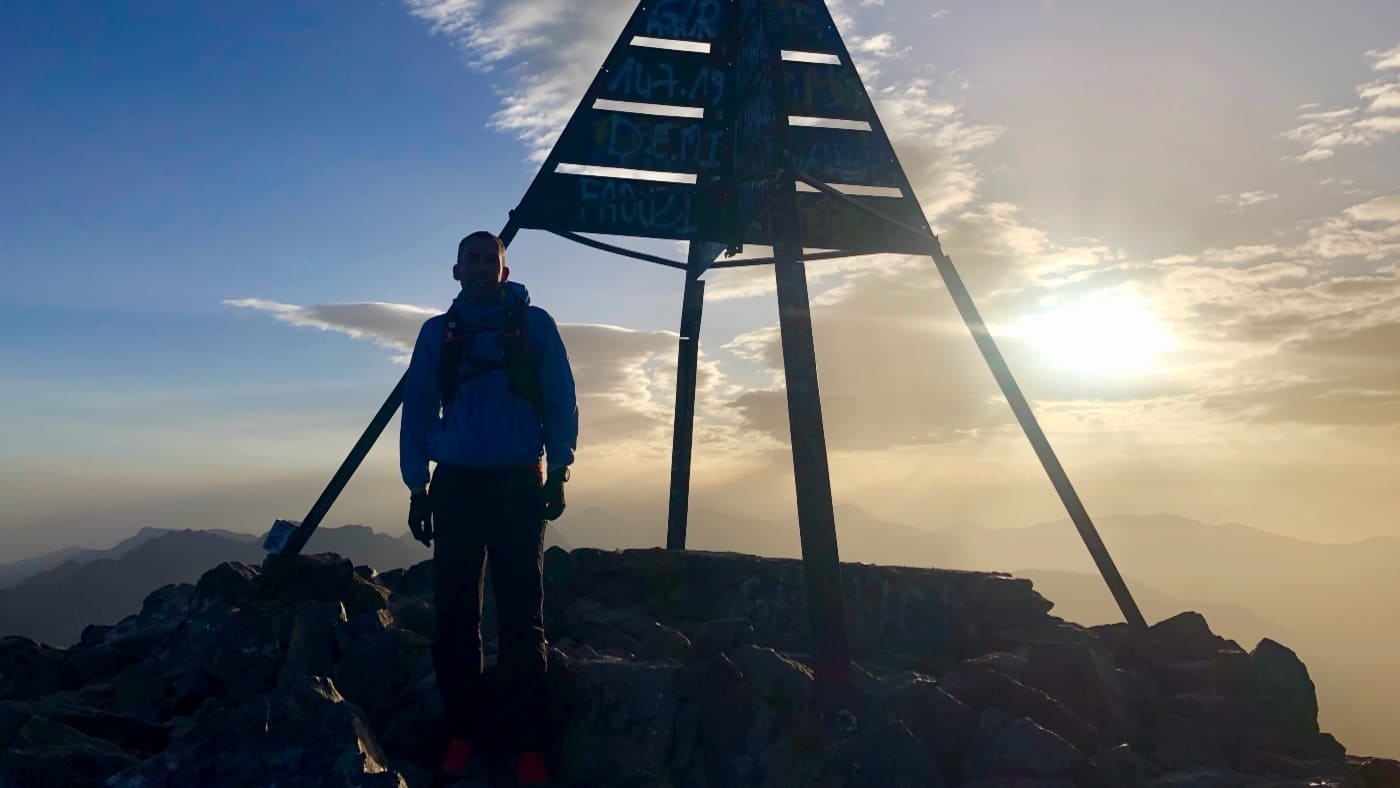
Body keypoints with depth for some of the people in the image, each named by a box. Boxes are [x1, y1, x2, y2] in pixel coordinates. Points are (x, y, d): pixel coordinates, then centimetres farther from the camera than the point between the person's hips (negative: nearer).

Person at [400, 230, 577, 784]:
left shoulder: (534, 324, 7)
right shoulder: (438, 332, 12)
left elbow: (560, 400, 4)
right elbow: (417, 409, 11)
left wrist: (558, 471, -5)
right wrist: (417, 486, 4)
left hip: (517, 483, -2)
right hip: (455, 484, 2)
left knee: (521, 614, -3)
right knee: (455, 611, 3)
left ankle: (526, 742, 3)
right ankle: (463, 731, 14)